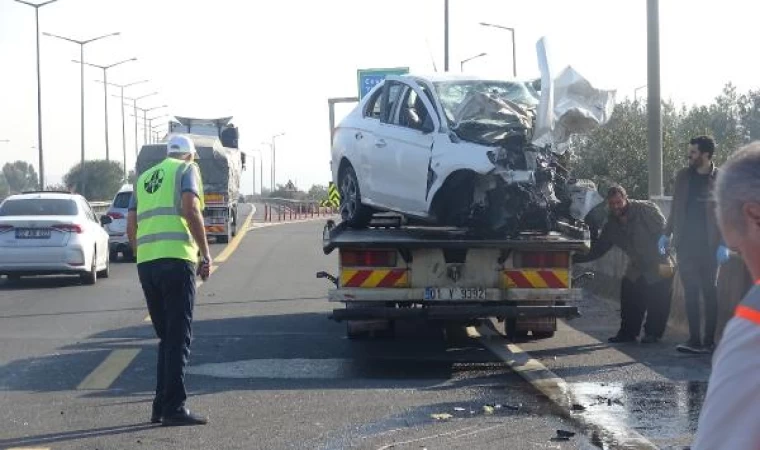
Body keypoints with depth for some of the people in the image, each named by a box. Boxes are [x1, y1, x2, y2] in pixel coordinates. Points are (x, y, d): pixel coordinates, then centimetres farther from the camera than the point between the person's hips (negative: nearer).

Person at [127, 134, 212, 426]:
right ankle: (174, 408, -9)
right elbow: (190, 210, -10)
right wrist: (205, 254, -8)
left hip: (145, 261, 6)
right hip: (176, 258, -6)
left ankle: (161, 407, 15)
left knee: (166, 336, 15)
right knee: (179, 337, -4)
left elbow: (131, 227, 20)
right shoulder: (187, 170, 6)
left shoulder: (145, 178, 24)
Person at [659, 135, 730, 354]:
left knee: (709, 292, 3)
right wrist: (667, 234, 12)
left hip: (709, 246, -4)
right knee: (690, 292, 1)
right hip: (686, 244, 4)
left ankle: (709, 341, 8)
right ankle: (695, 340, 1)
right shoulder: (683, 176, 8)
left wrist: (724, 244, -12)